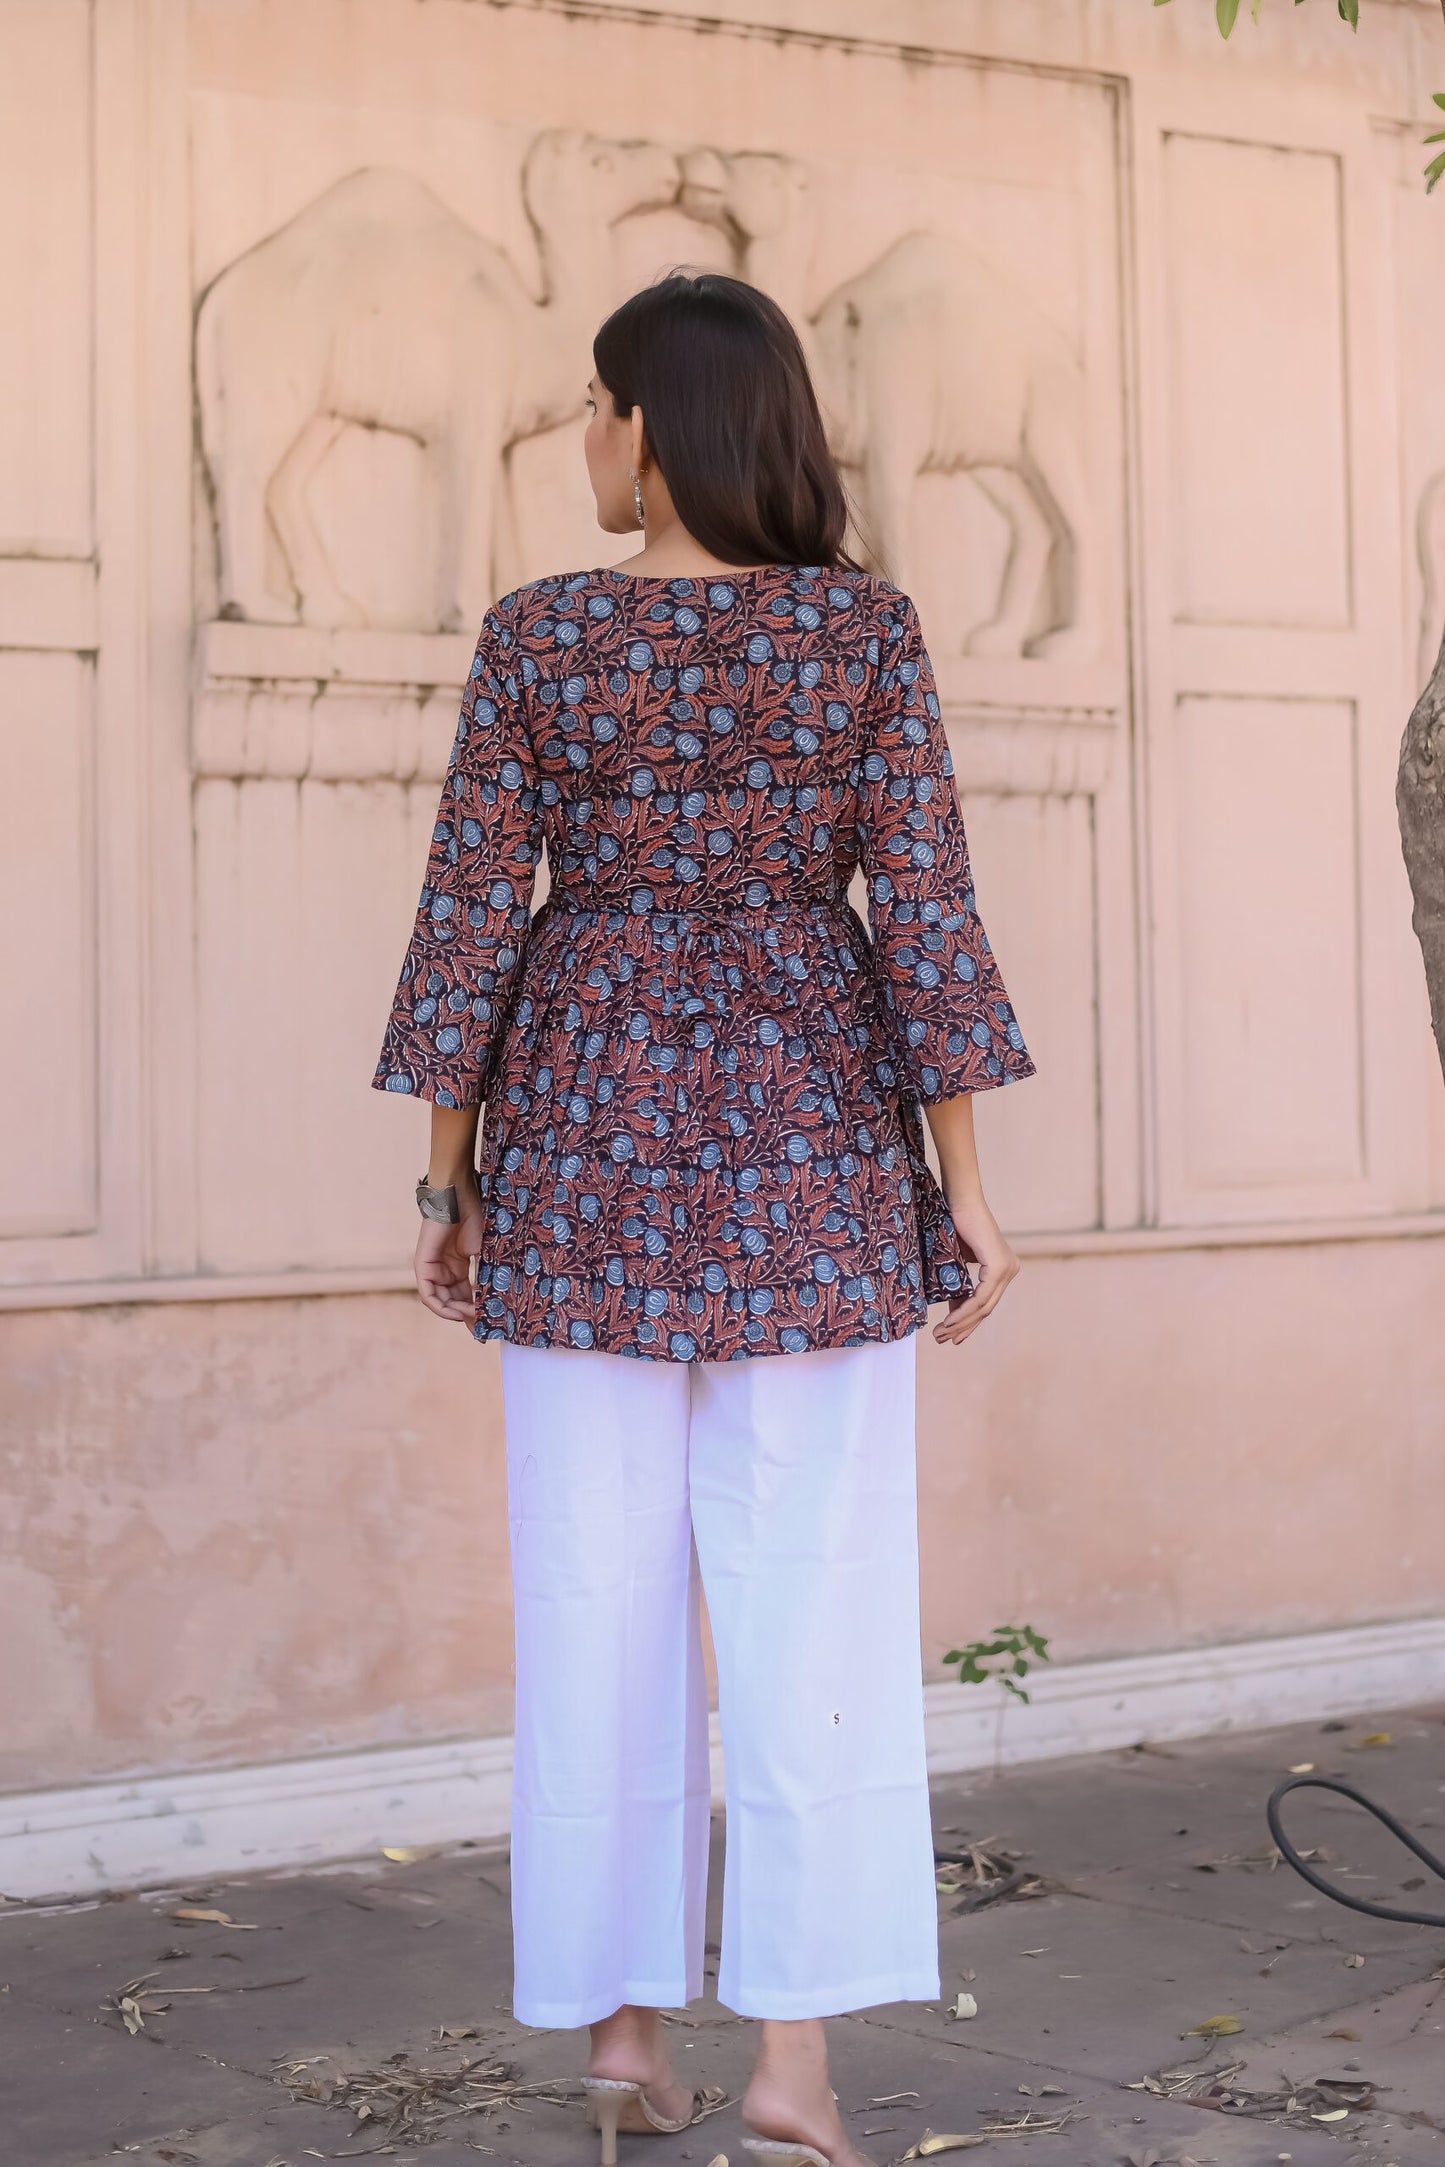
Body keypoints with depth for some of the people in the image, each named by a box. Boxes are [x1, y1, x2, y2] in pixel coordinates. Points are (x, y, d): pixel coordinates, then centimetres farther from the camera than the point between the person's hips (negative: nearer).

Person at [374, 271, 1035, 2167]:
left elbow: (470, 920, -4)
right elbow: (926, 912, -7)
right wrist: (964, 1192, -2)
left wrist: (447, 1182, 5)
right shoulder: (867, 628, -4)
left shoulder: (538, 635, -4)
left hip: (590, 1128, 1)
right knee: (815, 1597, 1)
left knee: (602, 1593, 8)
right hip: (807, 1132, 0)